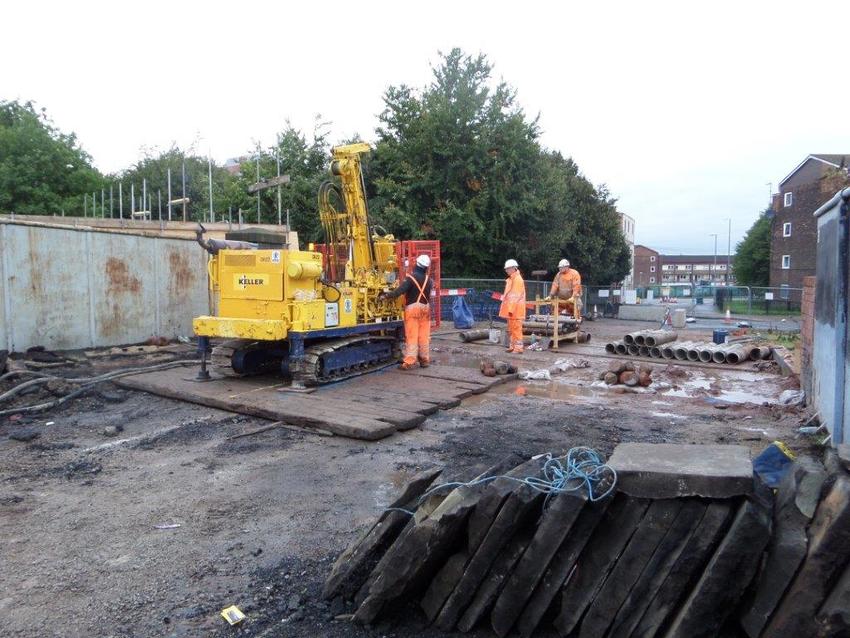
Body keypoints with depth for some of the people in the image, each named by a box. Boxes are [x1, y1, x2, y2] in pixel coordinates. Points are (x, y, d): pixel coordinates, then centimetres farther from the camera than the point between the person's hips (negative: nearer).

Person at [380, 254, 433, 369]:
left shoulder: (410, 277, -12)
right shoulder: (428, 280, 7)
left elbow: (400, 291, -21)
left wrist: (386, 296, -17)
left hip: (412, 307, -5)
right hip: (425, 308, 5)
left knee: (411, 335, -6)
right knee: (424, 336, 9)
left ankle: (409, 361, -10)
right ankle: (425, 360, 14)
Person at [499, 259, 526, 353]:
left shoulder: (517, 279, -14)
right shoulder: (511, 279, 16)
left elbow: (516, 296, -20)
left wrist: (511, 308, -23)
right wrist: (507, 307, 20)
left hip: (515, 309, -10)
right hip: (510, 308, 10)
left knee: (516, 328, -7)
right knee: (511, 328, 15)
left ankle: (518, 348, -4)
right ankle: (512, 346, 22)